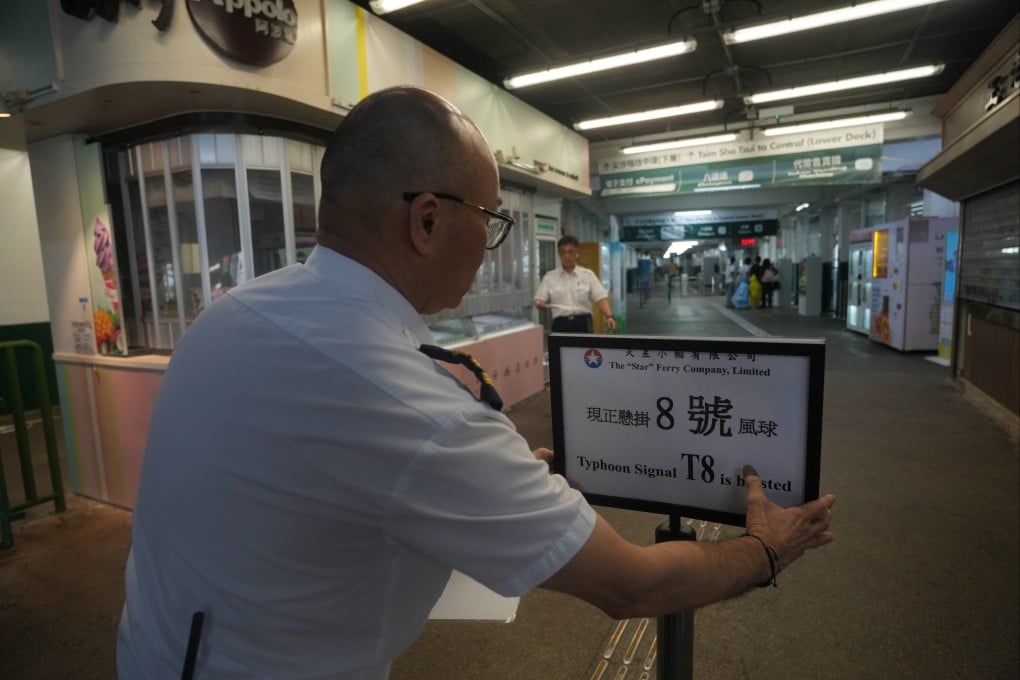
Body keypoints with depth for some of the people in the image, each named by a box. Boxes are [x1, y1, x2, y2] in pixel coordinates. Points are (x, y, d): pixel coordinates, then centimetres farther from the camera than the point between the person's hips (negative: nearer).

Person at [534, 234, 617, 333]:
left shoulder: (588, 274, 4)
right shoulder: (550, 277, 6)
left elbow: (601, 298, -3)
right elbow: (538, 300, 3)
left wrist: (609, 316, -19)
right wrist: (541, 304, -21)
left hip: (582, 323, 0)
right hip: (560, 325, 0)